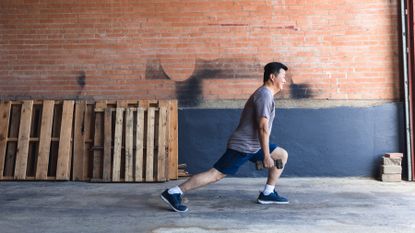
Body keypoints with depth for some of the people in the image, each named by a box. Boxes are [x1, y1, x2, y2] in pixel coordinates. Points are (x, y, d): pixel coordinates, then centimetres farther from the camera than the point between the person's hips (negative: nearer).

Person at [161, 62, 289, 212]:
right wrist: (266, 156, -20)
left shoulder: (265, 94, 18)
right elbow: (263, 128, -22)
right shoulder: (265, 95, -15)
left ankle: (267, 194, 14)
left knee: (282, 155, 13)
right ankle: (173, 193, -8)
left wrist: (265, 153, 28)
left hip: (253, 145, 10)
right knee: (215, 174, -11)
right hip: (242, 146, -10)